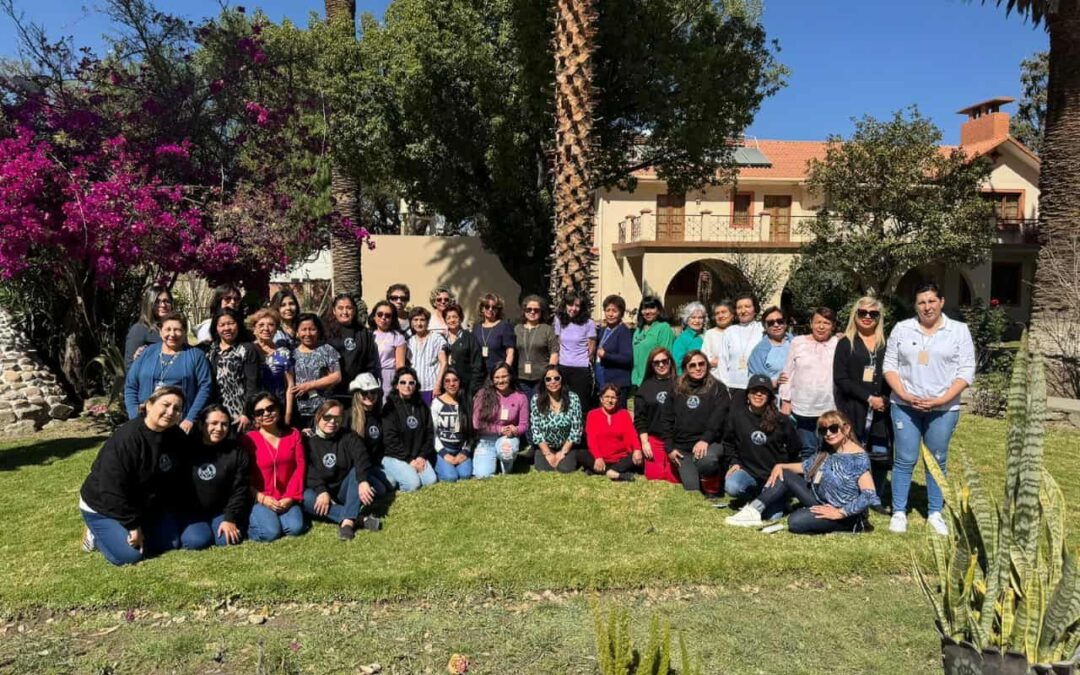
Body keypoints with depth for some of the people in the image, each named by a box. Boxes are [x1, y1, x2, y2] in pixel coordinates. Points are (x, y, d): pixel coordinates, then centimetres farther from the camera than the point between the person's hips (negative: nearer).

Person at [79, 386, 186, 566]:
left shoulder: (176, 438, -11)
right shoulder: (125, 438, -32)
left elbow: (169, 482, 1)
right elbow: (112, 491, -29)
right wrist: (133, 526, -23)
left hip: (143, 506, 7)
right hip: (102, 506, -7)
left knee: (170, 542, 3)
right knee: (129, 554, -16)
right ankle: (96, 534, 12)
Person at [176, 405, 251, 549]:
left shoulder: (237, 452, -2)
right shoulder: (187, 449, -2)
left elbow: (240, 490, -5)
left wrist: (230, 519, -13)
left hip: (222, 511, 0)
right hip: (190, 511, 0)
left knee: (228, 540, -24)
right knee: (196, 541, -25)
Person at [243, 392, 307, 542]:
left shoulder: (293, 434, 8)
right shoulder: (248, 439, -2)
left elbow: (300, 466, 2)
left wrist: (291, 497, -8)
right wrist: (261, 498, -13)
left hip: (286, 498, 3)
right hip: (259, 499, -3)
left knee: (295, 528, -20)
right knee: (270, 533, -23)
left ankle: (279, 516, 12)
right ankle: (252, 518, 9)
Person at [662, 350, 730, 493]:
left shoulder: (717, 388, 4)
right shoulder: (677, 390, 13)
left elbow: (718, 417, -10)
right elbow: (667, 420, 13)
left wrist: (705, 439, -24)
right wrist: (670, 448, 4)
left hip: (710, 443, -3)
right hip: (682, 447, 3)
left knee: (706, 460, -37)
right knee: (692, 490, -8)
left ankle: (713, 483, -4)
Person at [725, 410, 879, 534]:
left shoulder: (858, 458, -18)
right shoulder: (825, 454, 9)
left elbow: (869, 496, -26)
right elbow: (804, 466, 12)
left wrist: (839, 513, -27)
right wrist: (780, 466, -7)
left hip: (846, 514, -9)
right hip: (821, 502, 9)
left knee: (796, 522, -29)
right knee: (784, 475, -1)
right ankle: (754, 511, -10)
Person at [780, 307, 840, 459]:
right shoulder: (798, 342, 4)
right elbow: (788, 373, 5)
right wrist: (785, 401, 2)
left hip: (830, 409, 0)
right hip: (802, 408, 0)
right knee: (808, 451, 10)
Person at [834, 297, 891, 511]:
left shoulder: (885, 343, 12)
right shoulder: (846, 343, 3)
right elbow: (840, 378, -4)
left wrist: (885, 399, -7)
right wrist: (868, 398, -11)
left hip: (881, 410, 3)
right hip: (853, 410, -2)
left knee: (881, 457, 1)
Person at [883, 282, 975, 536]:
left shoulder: (959, 330, 1)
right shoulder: (901, 329, 4)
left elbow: (966, 371, -2)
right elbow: (890, 365, 3)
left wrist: (941, 400, -13)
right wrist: (905, 395, -10)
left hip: (944, 408, 0)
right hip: (905, 406, 0)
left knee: (937, 461, 9)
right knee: (904, 461, 3)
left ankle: (935, 514, 21)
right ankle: (899, 512, 13)